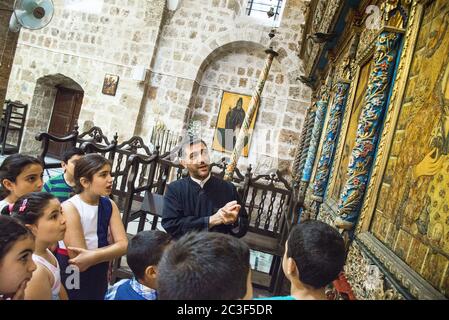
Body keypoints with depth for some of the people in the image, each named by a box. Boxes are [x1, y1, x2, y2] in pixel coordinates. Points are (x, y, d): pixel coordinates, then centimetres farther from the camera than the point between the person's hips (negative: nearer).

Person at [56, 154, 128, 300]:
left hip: (99, 276, 5)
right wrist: (111, 250, -15)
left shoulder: (109, 205, -3)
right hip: (71, 278, -5)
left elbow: (123, 245, -13)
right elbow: (78, 256, -24)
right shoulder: (69, 208, -20)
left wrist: (94, 256, -26)